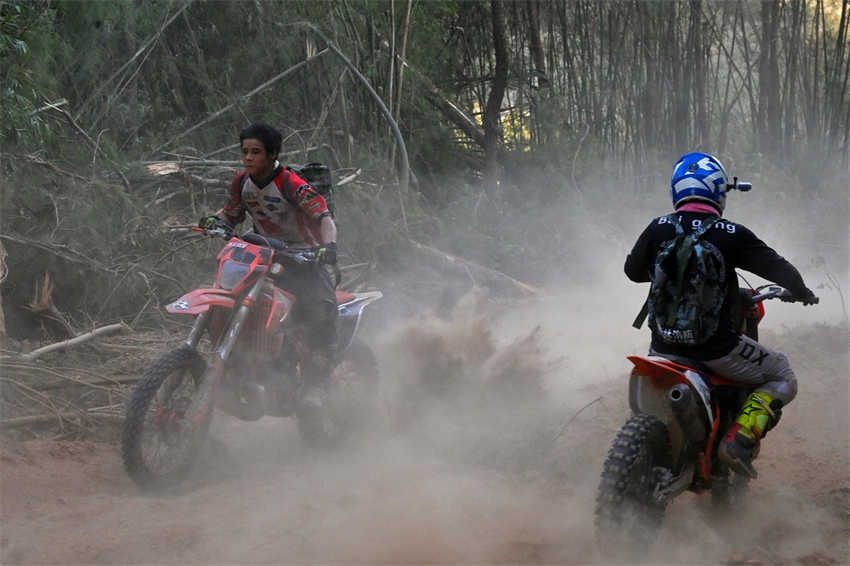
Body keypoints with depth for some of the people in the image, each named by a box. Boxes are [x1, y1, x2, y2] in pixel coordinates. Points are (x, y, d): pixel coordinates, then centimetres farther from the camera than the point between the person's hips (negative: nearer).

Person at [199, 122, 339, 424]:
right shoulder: (242, 181, 3)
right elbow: (233, 212, 20)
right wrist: (214, 220, -3)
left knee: (321, 309, -31)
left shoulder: (290, 184, -18)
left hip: (303, 257, -7)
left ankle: (316, 386, -32)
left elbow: (322, 214, -28)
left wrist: (328, 245, -47)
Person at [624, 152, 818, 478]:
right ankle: (739, 441, -5)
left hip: (665, 344, 4)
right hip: (716, 349, -4)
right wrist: (802, 293, 18)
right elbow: (778, 267, -3)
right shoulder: (732, 235, -10)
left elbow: (633, 271, 13)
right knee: (783, 377, 15)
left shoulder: (658, 229, -2)